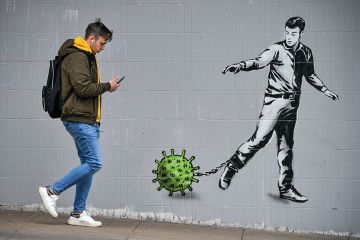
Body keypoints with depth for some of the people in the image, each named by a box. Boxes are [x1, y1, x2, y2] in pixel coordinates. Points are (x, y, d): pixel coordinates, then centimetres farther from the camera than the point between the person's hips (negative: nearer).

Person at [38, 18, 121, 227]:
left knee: (88, 164, 9)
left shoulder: (88, 57, 21)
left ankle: (79, 213, 12)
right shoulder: (77, 57, -12)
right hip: (79, 120, -11)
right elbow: (83, 88, -20)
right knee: (94, 163, -13)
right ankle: (52, 191, -5)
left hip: (88, 120, 11)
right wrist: (107, 86, -9)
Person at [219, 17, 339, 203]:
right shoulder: (277, 49, -7)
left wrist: (325, 90, 29)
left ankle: (285, 188, 14)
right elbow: (259, 62, -23)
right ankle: (230, 169, 1)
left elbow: (310, 76, 27)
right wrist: (240, 66, -41)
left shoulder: (306, 53, 11)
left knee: (286, 145, 9)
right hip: (275, 100, -5)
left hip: (292, 104, 5)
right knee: (260, 138, -14)